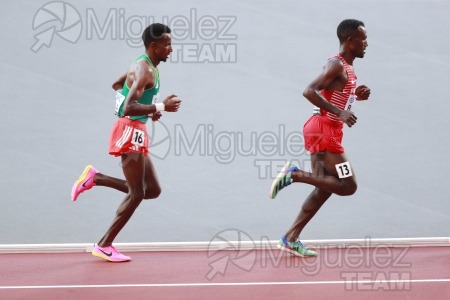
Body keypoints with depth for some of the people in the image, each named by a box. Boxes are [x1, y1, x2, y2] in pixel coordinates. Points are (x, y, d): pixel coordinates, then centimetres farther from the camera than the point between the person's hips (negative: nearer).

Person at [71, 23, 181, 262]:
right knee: (136, 193, -7)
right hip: (129, 131, -10)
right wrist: (161, 107, -25)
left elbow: (117, 84, 29)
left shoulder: (146, 66, 13)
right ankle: (104, 246, -1)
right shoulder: (144, 71, -19)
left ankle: (95, 178, 12)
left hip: (136, 133, 10)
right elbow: (128, 108, -29)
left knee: (152, 190, 9)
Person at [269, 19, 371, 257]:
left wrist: (356, 96, 10)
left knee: (324, 188, 12)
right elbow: (310, 91, -25)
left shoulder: (346, 68, 16)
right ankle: (295, 175, -8)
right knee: (347, 186, -10)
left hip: (327, 131, 10)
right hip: (325, 130, -10)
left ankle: (291, 239, 13)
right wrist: (339, 112, -29)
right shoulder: (337, 65, -15)